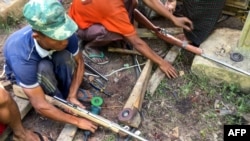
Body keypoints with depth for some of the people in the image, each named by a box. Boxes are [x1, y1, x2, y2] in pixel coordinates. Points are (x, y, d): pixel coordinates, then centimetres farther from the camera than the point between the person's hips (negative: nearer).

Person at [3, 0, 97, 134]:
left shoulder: (63, 33, -34)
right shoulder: (22, 57, -44)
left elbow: (79, 62, -15)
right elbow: (40, 106, -39)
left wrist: (72, 95, -23)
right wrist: (77, 121, -32)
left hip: (49, 60, 3)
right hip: (22, 68, -3)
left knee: (64, 56, -30)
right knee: (43, 68, -36)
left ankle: (68, 93, -3)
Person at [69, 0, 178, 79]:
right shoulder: (114, 9, -39)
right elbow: (137, 43, -33)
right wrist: (161, 62, -26)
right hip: (79, 26, -7)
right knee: (118, 33, -35)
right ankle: (90, 47, -6)